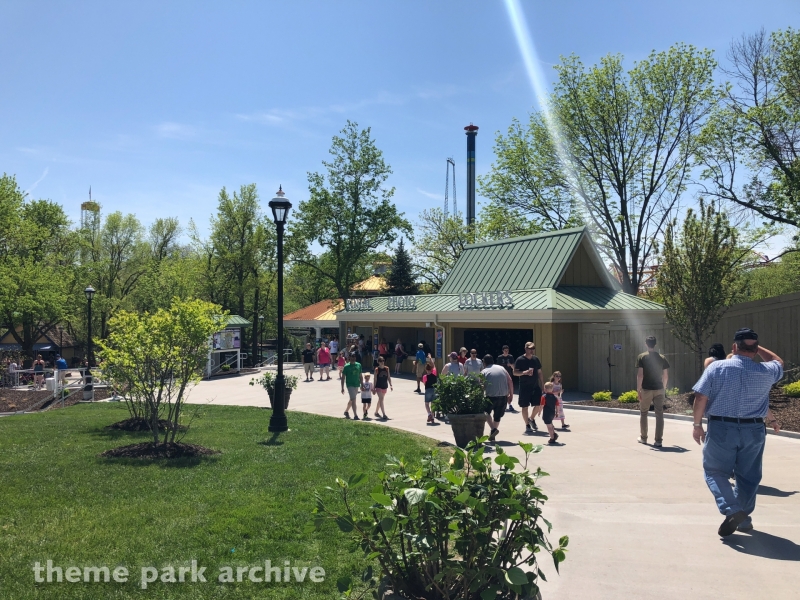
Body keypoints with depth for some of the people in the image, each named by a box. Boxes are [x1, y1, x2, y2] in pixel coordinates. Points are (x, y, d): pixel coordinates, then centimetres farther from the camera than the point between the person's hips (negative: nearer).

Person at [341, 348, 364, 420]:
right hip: (350, 385, -5)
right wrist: (342, 388, -7)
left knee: (351, 399, 18)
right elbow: (343, 377, -6)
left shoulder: (358, 365, 3)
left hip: (357, 385, 5)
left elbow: (360, 376, 11)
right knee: (353, 400, -12)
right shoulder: (346, 366, -10)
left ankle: (346, 411, 37)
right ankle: (355, 415, -10)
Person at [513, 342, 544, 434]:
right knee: (525, 406, -1)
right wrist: (525, 372, -26)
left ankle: (532, 419, 28)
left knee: (539, 405, 1)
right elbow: (515, 373, -10)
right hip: (524, 387, -4)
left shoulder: (536, 359, 9)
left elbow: (539, 373, 15)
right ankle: (527, 425, 12)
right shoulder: (520, 360, -7)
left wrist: (543, 385, 10)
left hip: (535, 386, 5)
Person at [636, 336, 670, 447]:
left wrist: (638, 389, -7)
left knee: (643, 413, 14)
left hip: (646, 389, -2)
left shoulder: (642, 357, -6)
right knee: (659, 414, 3)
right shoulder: (661, 358, 3)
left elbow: (640, 375, -12)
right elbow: (666, 375, 5)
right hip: (659, 389, 2)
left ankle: (643, 437, 23)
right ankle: (658, 440, -1)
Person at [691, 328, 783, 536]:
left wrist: (697, 424, 1)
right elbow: (778, 362, 25)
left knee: (715, 472, 7)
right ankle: (744, 517, 24)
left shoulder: (716, 367, -7)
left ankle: (732, 510, -11)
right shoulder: (765, 372, 0)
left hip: (721, 428, -3)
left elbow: (701, 397, -9)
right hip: (754, 430, 3)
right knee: (748, 476, 16)